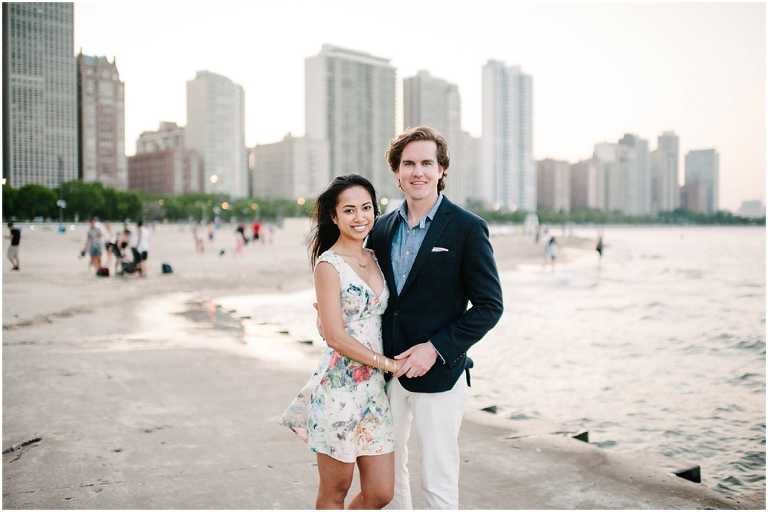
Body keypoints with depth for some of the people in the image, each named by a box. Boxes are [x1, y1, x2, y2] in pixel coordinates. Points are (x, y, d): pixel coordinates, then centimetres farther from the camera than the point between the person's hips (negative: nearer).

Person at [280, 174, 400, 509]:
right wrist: (388, 363, -10)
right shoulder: (329, 264, -11)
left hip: (375, 387, 7)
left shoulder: (374, 258, 10)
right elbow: (335, 336, -15)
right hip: (340, 385, -7)